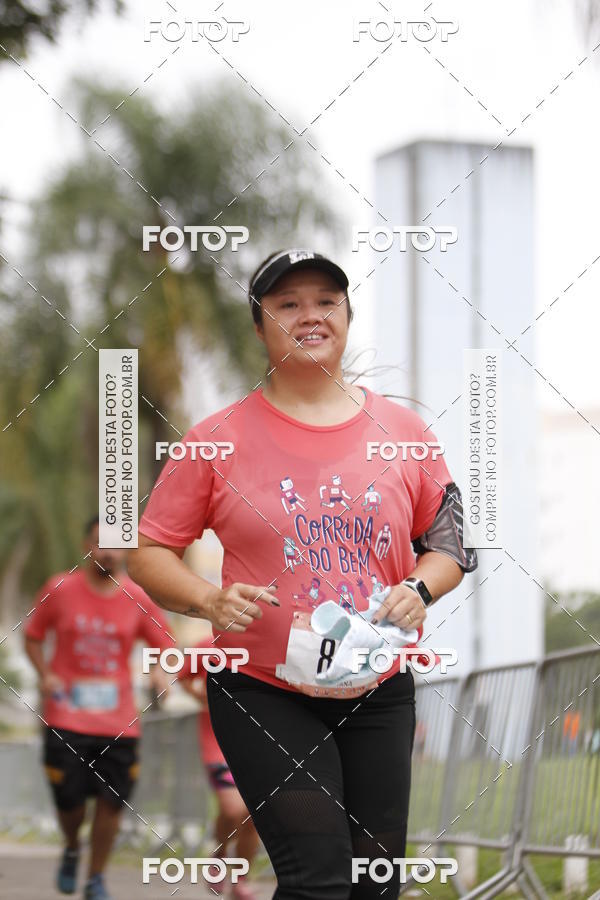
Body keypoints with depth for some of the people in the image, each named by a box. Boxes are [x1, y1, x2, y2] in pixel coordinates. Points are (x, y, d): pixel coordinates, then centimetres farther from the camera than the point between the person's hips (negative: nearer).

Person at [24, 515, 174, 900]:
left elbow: (166, 645, 9)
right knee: (69, 800, -4)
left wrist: (163, 670, -13)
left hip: (119, 721, 1)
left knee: (112, 801, 0)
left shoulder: (138, 598, 1)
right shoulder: (59, 589, -1)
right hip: (66, 718, -1)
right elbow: (33, 637, 9)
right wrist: (45, 674, -7)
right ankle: (72, 850, 30)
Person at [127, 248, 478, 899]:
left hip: (379, 695, 3)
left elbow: (449, 540, 13)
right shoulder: (220, 437, -3)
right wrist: (211, 601, -17)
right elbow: (148, 551, 1)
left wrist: (419, 589, -8)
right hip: (263, 694, -3)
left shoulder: (402, 429, 5)